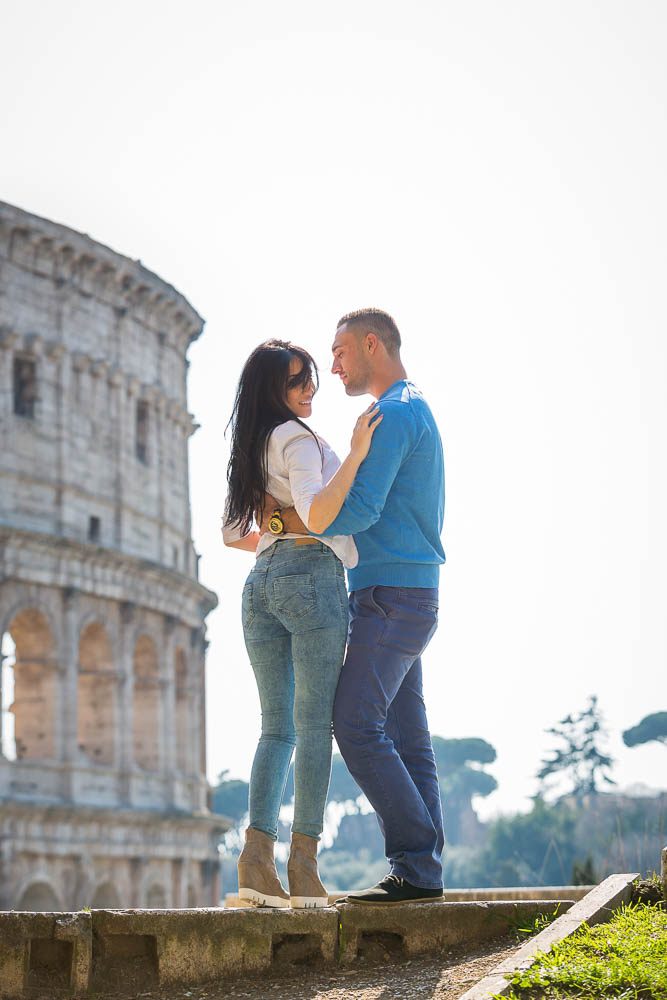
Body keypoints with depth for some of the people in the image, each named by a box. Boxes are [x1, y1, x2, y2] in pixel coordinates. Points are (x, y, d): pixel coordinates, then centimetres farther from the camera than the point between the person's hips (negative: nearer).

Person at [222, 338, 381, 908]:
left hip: (262, 584, 8)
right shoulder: (297, 438, -7)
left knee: (277, 727, 7)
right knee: (315, 724, -6)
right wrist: (356, 454, -21)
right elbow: (317, 513, -21)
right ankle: (304, 868, -9)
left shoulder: (251, 448, 18)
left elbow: (232, 534, 24)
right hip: (314, 576, -8)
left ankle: (257, 860, -5)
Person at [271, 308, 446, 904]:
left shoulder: (393, 413, -11)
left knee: (357, 727, -14)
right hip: (408, 595, 10)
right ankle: (423, 870, 5)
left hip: (391, 596, -10)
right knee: (406, 737, 6)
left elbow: (358, 510, -20)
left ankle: (416, 867, -14)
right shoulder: (416, 411, 23)